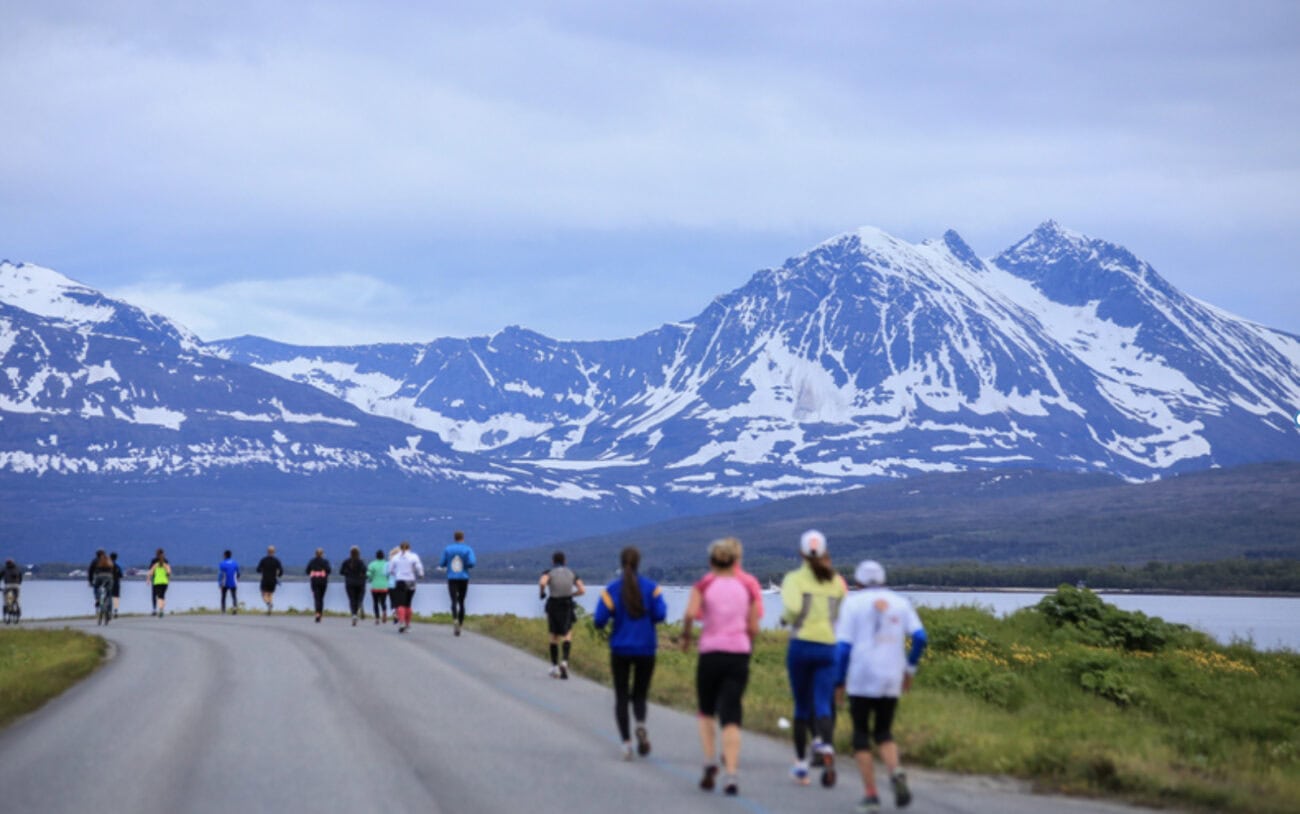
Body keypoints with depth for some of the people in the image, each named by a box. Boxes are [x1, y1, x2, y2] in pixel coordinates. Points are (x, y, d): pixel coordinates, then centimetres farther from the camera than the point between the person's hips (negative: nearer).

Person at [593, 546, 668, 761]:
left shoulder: (611, 590, -5)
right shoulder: (651, 587, -3)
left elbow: (599, 621, -11)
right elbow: (660, 614, -13)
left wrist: (603, 623, 12)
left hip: (620, 649, -1)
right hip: (646, 649, 1)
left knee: (621, 697, 8)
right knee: (640, 695, 12)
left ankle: (626, 742, -6)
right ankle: (641, 725, -19)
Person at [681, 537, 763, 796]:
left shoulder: (704, 584, 0)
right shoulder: (748, 585, 7)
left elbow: (691, 613, -17)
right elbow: (753, 628, 4)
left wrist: (685, 635, -1)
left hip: (710, 651, -1)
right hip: (739, 653, 1)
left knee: (706, 712, 17)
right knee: (731, 716, -2)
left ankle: (710, 762, 1)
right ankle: (732, 774, -13)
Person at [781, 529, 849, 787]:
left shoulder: (795, 579, -2)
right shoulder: (837, 581, 8)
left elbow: (792, 608, -18)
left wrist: (786, 618, 4)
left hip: (801, 645, -2)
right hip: (829, 647, 2)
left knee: (802, 706, 10)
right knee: (823, 704, -2)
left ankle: (801, 763, 15)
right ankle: (825, 744, -31)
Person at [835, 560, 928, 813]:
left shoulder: (853, 603, 1)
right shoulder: (900, 603, 11)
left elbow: (843, 644, -6)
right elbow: (919, 637, 0)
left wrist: (839, 680, 2)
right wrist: (909, 669, 12)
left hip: (861, 679, -3)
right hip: (891, 681, 3)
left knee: (861, 734, 9)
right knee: (883, 732, 17)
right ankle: (896, 773, -12)